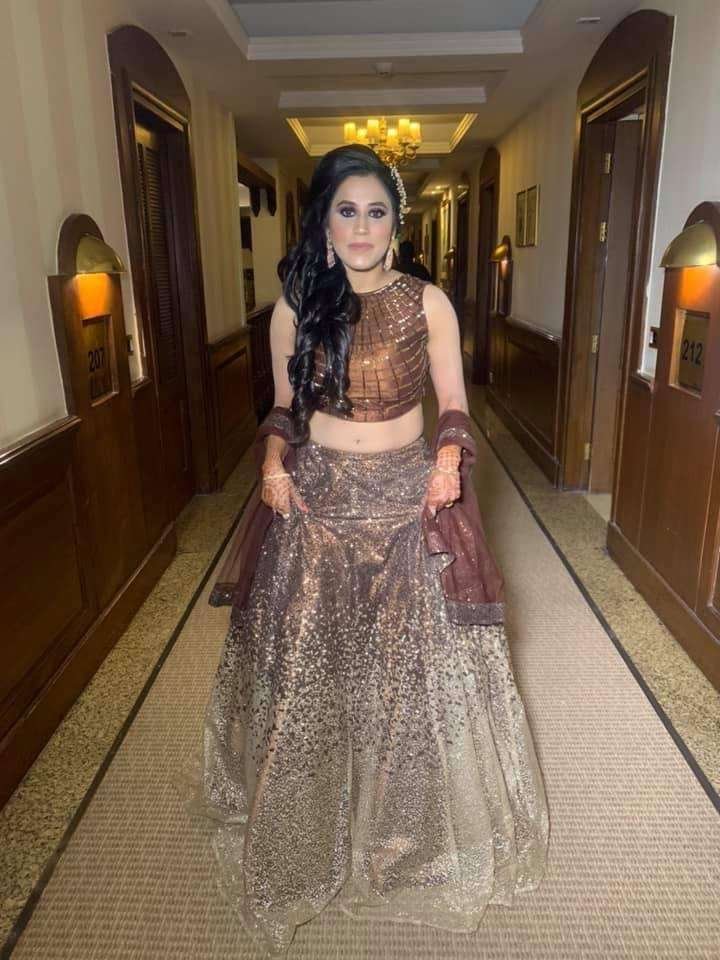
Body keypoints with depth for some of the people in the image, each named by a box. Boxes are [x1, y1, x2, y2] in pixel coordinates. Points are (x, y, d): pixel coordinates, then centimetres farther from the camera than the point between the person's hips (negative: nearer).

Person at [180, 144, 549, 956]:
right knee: (307, 667, 11)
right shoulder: (294, 307, 1)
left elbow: (454, 409, 3)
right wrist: (273, 462, -9)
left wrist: (449, 456, -16)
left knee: (414, 669, 8)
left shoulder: (429, 303, -1)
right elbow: (283, 407, 9)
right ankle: (311, 830, 38)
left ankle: (416, 822, 36)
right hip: (315, 503, 1)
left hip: (408, 502, 0)